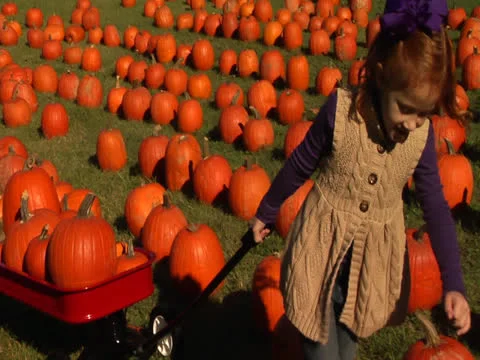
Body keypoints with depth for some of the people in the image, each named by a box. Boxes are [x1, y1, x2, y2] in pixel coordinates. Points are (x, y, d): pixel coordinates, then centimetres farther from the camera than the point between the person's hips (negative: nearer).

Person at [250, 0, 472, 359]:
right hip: (324, 247, -3)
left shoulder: (422, 134, -11)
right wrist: (266, 213, 8)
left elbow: (435, 206, -4)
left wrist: (454, 284, -10)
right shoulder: (341, 111, -21)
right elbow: (299, 167, -6)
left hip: (376, 256, 3)